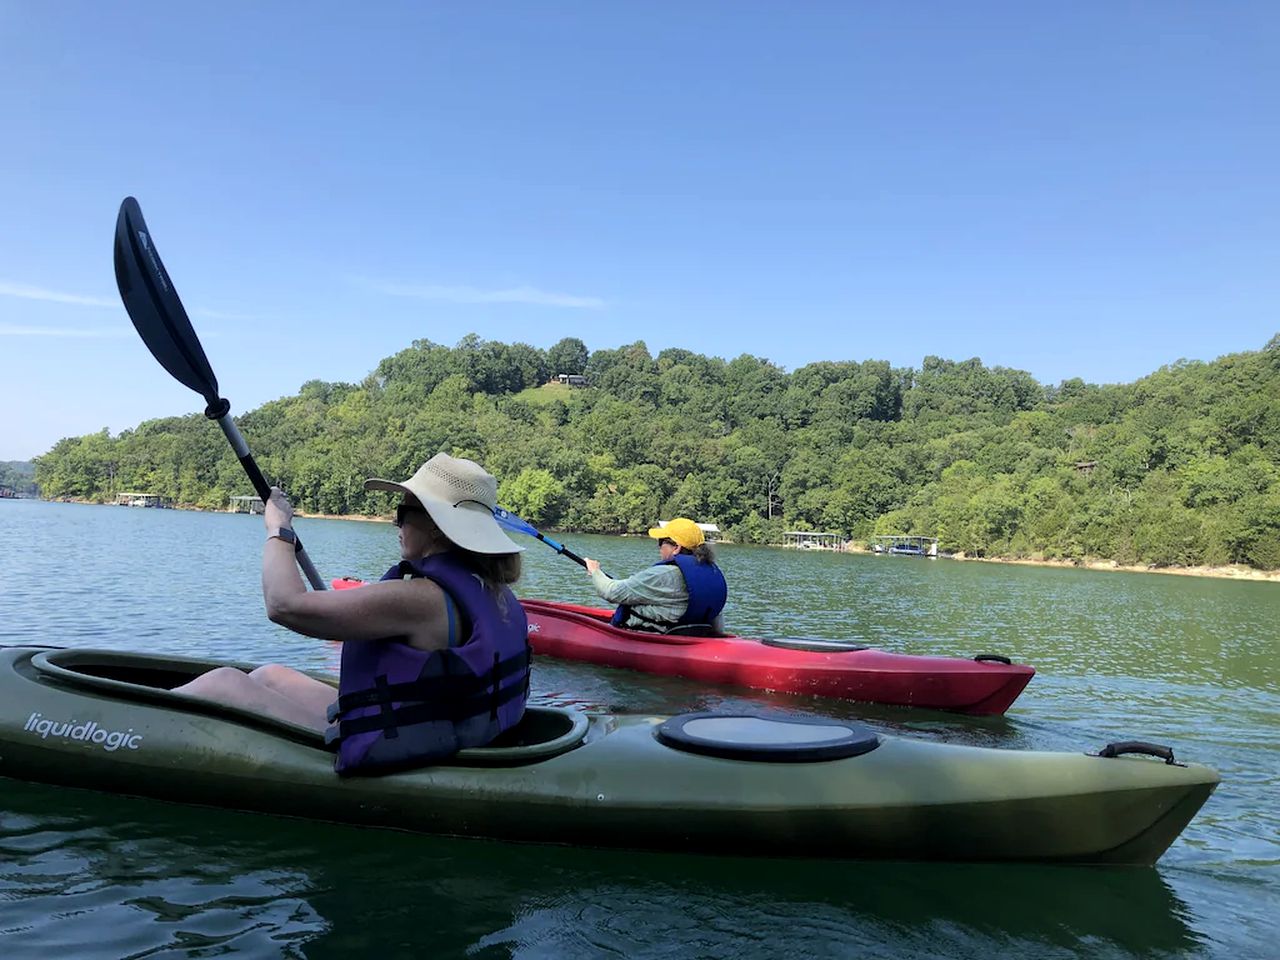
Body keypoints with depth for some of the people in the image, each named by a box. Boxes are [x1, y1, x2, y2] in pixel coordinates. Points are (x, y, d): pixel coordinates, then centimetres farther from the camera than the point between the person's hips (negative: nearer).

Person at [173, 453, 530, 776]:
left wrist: (278, 530, -4)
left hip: (378, 760, -9)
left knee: (226, 683, -2)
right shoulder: (498, 596, 3)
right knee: (269, 675, 19)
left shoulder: (421, 598, -25)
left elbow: (285, 604, -21)